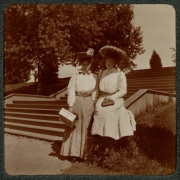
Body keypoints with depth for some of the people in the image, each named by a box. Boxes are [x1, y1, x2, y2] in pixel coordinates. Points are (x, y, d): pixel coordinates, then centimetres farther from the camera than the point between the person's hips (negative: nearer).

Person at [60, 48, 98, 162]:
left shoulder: (94, 77, 11)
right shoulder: (75, 77, 8)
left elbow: (95, 92, 7)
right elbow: (71, 91, 1)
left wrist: (93, 105, -3)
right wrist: (71, 105, -9)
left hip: (88, 103, 1)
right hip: (77, 102, 0)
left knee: (85, 127, 2)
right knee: (75, 127, 0)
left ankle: (83, 153, 9)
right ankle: (74, 153, 6)